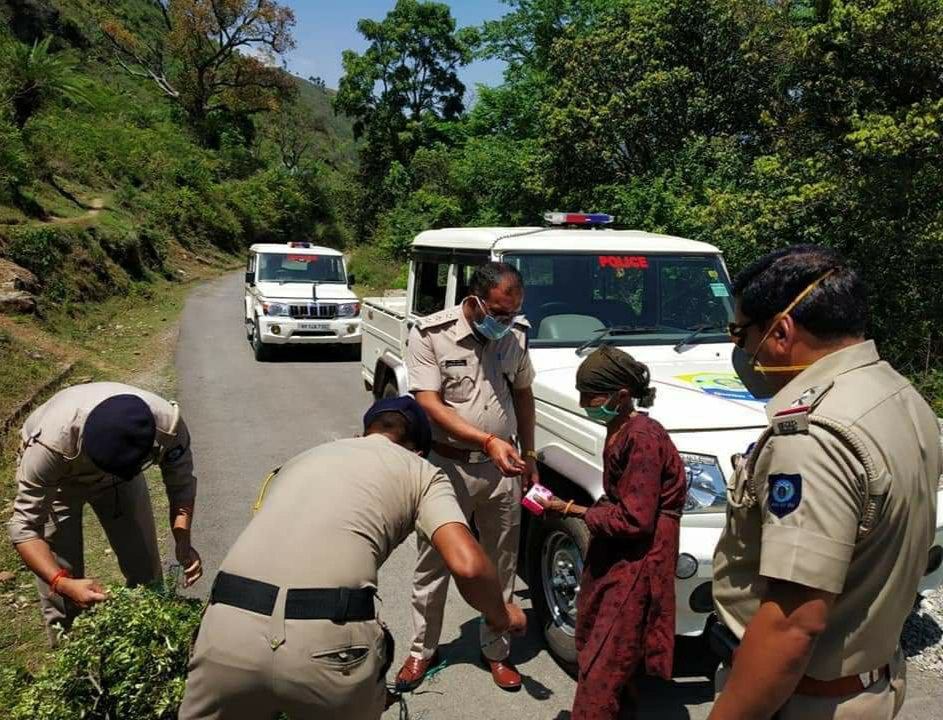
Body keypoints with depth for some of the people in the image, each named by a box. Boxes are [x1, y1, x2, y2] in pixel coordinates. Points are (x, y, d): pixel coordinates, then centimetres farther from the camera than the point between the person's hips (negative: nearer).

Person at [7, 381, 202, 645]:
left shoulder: (169, 426, -37)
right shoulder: (51, 443, -44)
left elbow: (181, 484, -18)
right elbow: (25, 526, -33)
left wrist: (183, 542, -33)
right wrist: (62, 583, -48)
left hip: (120, 472, 2)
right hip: (55, 478, -2)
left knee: (146, 570, 4)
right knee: (61, 594, -7)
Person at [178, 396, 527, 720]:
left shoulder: (301, 459, 29)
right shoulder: (421, 473, 15)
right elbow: (467, 566, 0)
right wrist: (499, 614, 20)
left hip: (229, 626, 3)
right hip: (327, 638, -3)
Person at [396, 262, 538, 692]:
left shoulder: (516, 334, 2)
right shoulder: (430, 335, -13)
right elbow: (430, 405, -19)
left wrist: (528, 453, 13)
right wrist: (488, 441, -29)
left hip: (502, 467, 4)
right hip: (448, 464, -3)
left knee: (501, 565, 13)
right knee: (432, 564, 11)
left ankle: (496, 651, 32)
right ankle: (422, 651, 30)